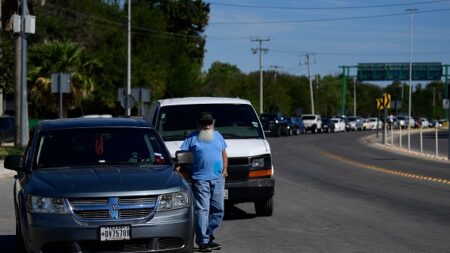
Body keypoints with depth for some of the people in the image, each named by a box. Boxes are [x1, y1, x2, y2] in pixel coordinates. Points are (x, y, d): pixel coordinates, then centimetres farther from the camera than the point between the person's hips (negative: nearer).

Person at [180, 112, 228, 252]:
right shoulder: (192, 137, 2)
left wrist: (225, 169, 9)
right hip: (200, 179, -5)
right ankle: (203, 242, -10)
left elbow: (224, 153, 22)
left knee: (218, 210, 7)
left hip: (218, 179, 5)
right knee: (202, 210, -9)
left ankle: (208, 236, 18)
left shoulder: (218, 136, 17)